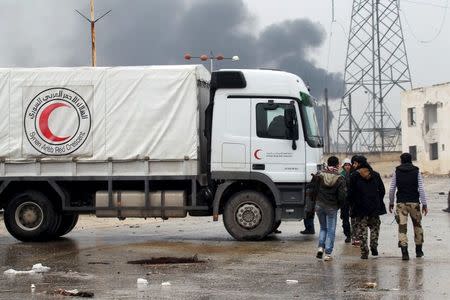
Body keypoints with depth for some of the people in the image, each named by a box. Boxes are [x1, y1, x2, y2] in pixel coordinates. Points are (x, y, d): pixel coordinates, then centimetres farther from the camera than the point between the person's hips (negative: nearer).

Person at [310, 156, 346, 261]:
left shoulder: (319, 175, -3)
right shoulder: (339, 179, -9)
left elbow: (313, 190, 0)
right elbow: (342, 196, -11)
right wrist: (338, 205, 7)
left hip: (319, 206, 2)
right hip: (332, 207, -2)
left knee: (323, 228, 20)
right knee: (331, 230, 6)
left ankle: (321, 247, 2)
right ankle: (328, 254, 4)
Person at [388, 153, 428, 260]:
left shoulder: (396, 172, 3)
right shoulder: (416, 171, 1)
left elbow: (392, 189, 2)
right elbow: (421, 189, -4)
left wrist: (391, 203, 13)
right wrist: (424, 204, 0)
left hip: (401, 203, 0)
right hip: (414, 202, 0)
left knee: (402, 227, -2)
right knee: (417, 225, 17)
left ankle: (404, 252, -15)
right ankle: (419, 250, 23)